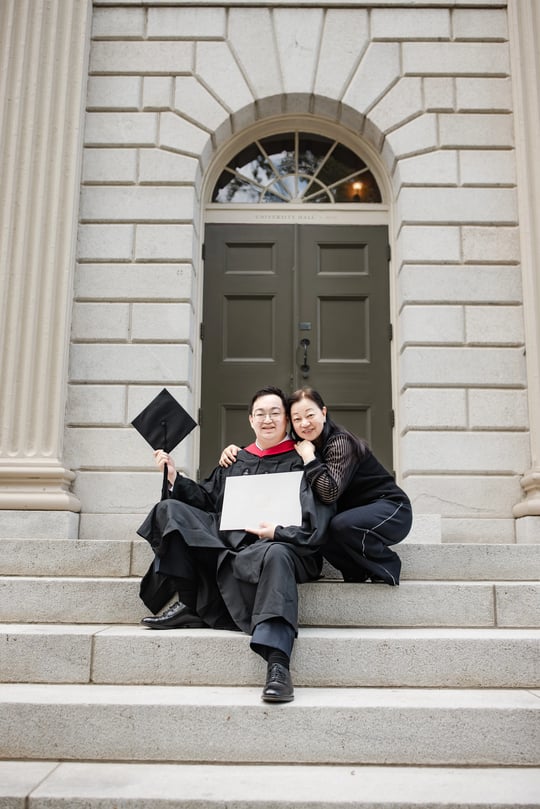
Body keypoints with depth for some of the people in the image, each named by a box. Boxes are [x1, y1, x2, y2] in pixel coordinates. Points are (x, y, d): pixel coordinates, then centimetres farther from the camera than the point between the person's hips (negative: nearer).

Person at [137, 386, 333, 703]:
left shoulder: (300, 462, 7)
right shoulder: (236, 460, 24)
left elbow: (315, 525, -4)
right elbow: (205, 498, 22)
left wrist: (278, 532, -19)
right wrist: (174, 476, 10)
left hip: (280, 544, -5)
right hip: (227, 541, 6)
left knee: (276, 555, -41)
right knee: (170, 510, -7)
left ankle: (278, 665, -49)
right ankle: (189, 605, -16)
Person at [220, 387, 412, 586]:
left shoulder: (340, 442, -21)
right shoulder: (301, 444, 3)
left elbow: (330, 493, -33)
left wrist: (308, 455, -26)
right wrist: (236, 450, -4)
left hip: (391, 507, -8)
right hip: (355, 511, 8)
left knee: (341, 526, -34)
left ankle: (388, 565, -8)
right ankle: (357, 571, 5)